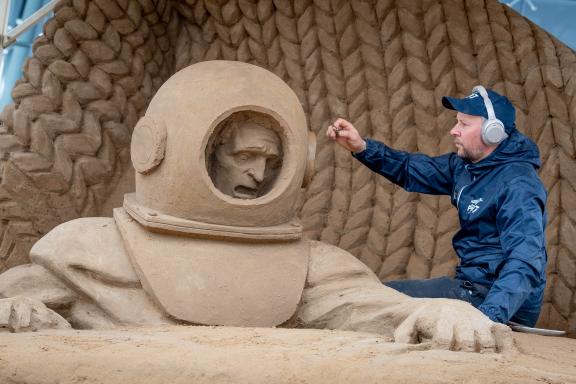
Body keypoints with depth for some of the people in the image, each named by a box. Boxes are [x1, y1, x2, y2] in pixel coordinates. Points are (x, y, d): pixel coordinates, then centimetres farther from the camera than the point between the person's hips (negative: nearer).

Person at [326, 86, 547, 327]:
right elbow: (411, 170, 13)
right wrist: (361, 148, -4)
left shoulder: (518, 185, -22)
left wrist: (488, 316, -46)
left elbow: (525, 263, -32)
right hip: (474, 285, 9)